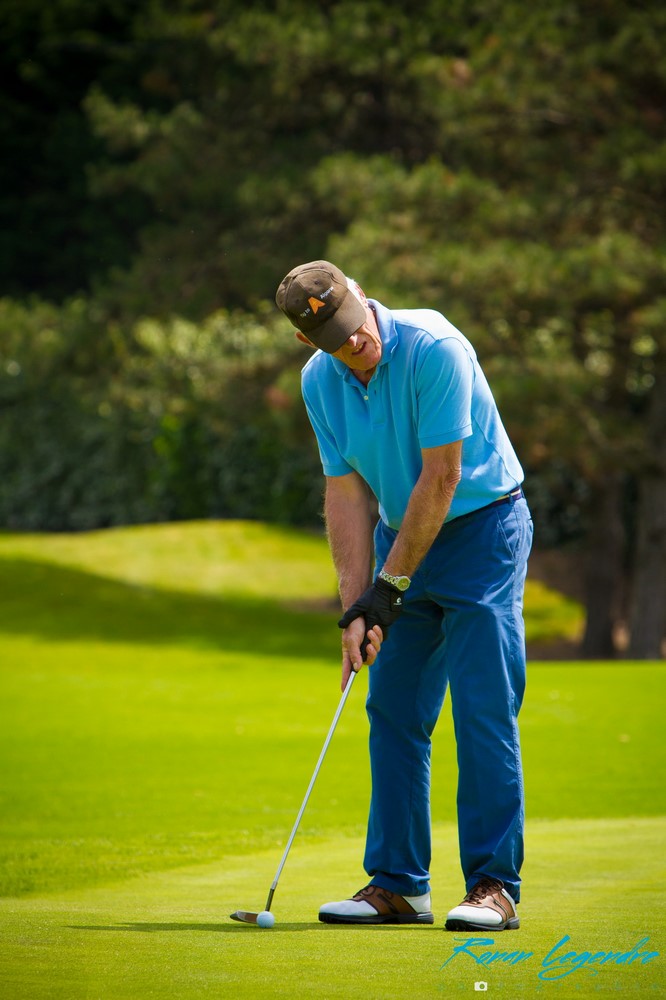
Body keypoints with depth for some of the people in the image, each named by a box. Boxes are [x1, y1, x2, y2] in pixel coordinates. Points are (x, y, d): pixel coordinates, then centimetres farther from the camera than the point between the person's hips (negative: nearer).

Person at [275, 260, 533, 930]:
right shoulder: (319, 381, -4)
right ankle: (398, 884, 9)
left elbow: (441, 479, -22)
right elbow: (346, 494, -1)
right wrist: (355, 607, -9)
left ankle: (494, 886, -8)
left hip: (482, 527, -6)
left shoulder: (436, 349, -24)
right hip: (402, 535, 6)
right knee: (393, 712, 4)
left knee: (484, 710, -10)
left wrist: (388, 588, -18)